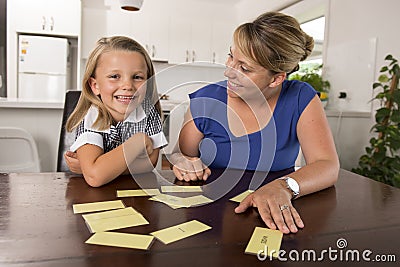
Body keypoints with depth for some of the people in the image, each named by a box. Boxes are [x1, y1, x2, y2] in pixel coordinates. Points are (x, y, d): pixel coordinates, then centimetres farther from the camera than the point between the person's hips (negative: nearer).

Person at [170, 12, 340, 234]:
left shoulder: (300, 99, -8)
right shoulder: (205, 100, -6)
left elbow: (328, 166, -15)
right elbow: (181, 155, 4)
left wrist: (283, 187, -35)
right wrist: (183, 164, -21)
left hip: (276, 217, -3)